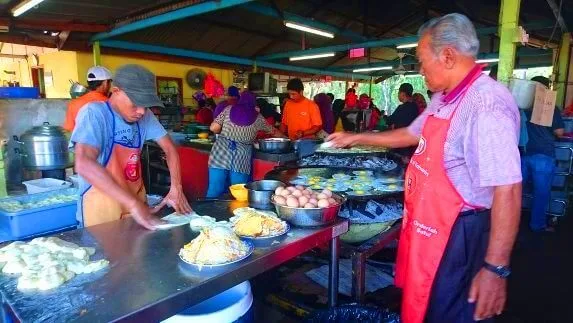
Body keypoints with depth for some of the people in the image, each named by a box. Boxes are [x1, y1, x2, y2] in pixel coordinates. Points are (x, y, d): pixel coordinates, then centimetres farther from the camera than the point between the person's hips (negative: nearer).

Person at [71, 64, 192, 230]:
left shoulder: (145, 115, -4)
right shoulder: (94, 113, -19)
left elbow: (169, 148, 1)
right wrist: (133, 204, -38)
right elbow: (84, 164, -32)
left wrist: (176, 188, -15)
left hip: (135, 197, 5)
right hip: (102, 203, -5)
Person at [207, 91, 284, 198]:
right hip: (242, 157, 0)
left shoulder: (229, 109, 9)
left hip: (221, 152, 1)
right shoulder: (257, 117, 12)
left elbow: (213, 128, 4)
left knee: (215, 190, 5)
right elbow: (273, 131, 27)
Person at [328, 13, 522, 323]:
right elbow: (411, 134, 22)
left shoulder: (487, 103, -24)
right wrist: (356, 138, 26)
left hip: (456, 237, -9)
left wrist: (496, 268, -25)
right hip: (428, 230, 9)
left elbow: (507, 189, -27)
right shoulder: (443, 99, 6)